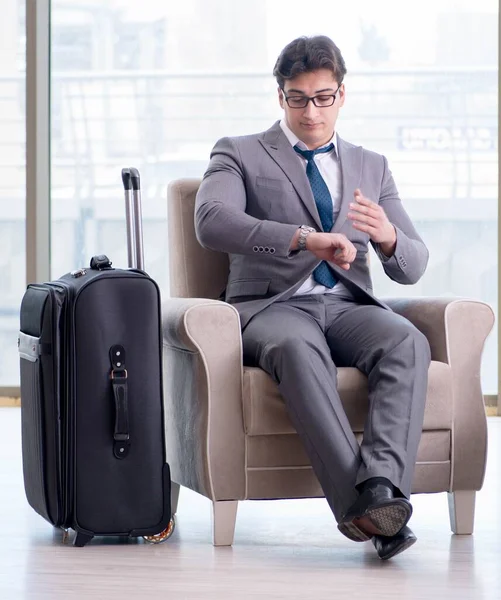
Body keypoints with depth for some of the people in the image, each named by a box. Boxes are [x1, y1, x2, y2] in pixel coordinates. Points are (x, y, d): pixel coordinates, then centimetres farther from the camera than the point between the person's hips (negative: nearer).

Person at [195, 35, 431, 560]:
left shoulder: (371, 167, 22)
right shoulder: (239, 154, 10)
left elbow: (412, 268, 16)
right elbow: (211, 222, -12)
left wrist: (388, 236, -10)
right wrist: (305, 237, -25)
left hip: (348, 306, 3)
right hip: (270, 304, -3)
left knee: (407, 342, -32)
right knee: (298, 346, -40)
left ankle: (383, 483, -47)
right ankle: (356, 499, -48)